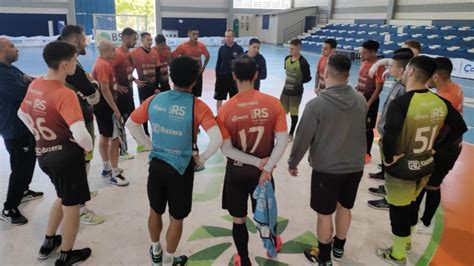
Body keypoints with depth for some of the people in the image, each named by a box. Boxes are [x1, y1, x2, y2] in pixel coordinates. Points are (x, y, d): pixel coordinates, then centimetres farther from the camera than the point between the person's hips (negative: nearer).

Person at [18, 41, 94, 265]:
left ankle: (48, 243, 43)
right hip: (66, 156, -8)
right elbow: (81, 135, -32)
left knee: (63, 198, 29)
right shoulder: (65, 94, -24)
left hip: (43, 154, 8)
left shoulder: (34, 85, 2)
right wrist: (89, 147, -11)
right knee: (71, 205, 11)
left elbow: (22, 114, 17)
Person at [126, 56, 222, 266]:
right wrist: (201, 159, -11)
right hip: (181, 168, -4)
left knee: (155, 211, 25)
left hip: (156, 164, 4)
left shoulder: (154, 100, -5)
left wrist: (149, 145, 13)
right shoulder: (197, 106, -18)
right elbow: (217, 139, -27)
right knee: (176, 218, 16)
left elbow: (131, 124, 7)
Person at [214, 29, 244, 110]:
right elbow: (218, 63, 5)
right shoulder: (222, 48, 1)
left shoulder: (239, 48, -5)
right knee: (219, 98, 9)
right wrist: (217, 75, 3)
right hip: (222, 76, 2)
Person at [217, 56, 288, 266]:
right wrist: (266, 168, -9)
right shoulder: (273, 104, -13)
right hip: (263, 169, 2)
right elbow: (282, 142, -13)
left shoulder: (225, 110, -16)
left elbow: (226, 149, -15)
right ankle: (273, 243, 53)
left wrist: (258, 162, -11)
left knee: (238, 219, 17)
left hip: (236, 172, -2)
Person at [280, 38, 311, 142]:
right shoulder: (287, 59, 0)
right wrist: (288, 80, 7)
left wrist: (298, 83, -14)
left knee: (294, 113, 8)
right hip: (286, 89, 6)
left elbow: (308, 78, -11)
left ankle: (291, 134, 25)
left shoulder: (303, 62, -19)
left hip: (296, 92, -6)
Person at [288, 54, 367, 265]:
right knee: (344, 207, 22)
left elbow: (303, 137, -14)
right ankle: (338, 247, 42)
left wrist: (293, 162, 0)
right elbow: (362, 131, 10)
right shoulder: (361, 100, -4)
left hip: (326, 168, -5)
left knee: (325, 213, 11)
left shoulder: (316, 104, -20)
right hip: (355, 166, 5)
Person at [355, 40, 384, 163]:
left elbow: (379, 88, -20)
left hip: (369, 101, -8)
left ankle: (367, 154, 18)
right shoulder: (364, 63, 6)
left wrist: (368, 103, -22)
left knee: (368, 128, 4)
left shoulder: (378, 67, -19)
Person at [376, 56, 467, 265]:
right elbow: (460, 128, 6)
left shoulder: (400, 103, -27)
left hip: (401, 169, -7)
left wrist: (389, 157, -22)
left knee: (398, 210, 13)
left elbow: (388, 137, -41)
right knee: (412, 203, 28)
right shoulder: (440, 102, -5)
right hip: (425, 166, 7)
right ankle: (407, 241, 50)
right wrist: (436, 148, 7)